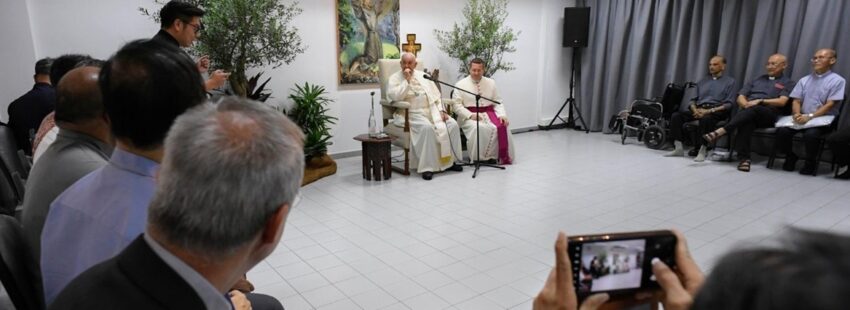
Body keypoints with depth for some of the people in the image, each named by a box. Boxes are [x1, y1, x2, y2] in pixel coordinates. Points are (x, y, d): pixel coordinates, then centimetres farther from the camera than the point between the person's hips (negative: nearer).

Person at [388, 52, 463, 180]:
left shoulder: (423, 75, 16)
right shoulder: (395, 78, 1)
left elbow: (436, 95, 15)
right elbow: (395, 96, -17)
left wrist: (441, 110, 1)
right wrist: (407, 81, -16)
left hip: (432, 111, 5)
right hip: (411, 114, -5)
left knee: (452, 124, -16)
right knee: (427, 127, -35)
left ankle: (449, 160, -4)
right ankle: (426, 166, -27)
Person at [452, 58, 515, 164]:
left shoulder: (491, 83, 15)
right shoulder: (461, 84, 4)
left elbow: (498, 102, 13)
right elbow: (456, 105, -3)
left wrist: (502, 115, -7)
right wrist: (471, 115, -17)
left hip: (489, 113, 3)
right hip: (470, 116, -3)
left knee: (502, 127, -26)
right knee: (478, 128, -36)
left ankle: (503, 156, -16)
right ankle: (478, 157, -22)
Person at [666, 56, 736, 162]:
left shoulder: (730, 81, 11)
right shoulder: (702, 81, 26)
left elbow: (728, 104, -1)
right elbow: (693, 99, 20)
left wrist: (709, 111, -15)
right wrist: (695, 109, -5)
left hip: (716, 111, -5)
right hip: (699, 110, 5)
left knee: (706, 118, -40)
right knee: (676, 115, -22)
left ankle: (700, 150, -35)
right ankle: (678, 148, -26)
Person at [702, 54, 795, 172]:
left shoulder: (788, 83, 16)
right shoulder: (757, 80, 29)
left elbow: (782, 102, -2)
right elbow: (740, 97, 18)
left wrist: (760, 101, -11)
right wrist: (746, 104, -4)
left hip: (768, 114, -2)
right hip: (747, 112, 3)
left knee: (754, 109, -39)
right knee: (747, 121, -36)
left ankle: (720, 131, -48)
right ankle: (744, 158, -44)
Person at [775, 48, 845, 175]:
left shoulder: (837, 80, 0)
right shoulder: (804, 80, 14)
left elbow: (830, 104, -9)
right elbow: (796, 101, 9)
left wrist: (810, 116, -22)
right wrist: (797, 114, -13)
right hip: (802, 118, 4)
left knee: (811, 134, -36)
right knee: (782, 130, -24)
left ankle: (810, 162, -7)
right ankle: (790, 157, 2)